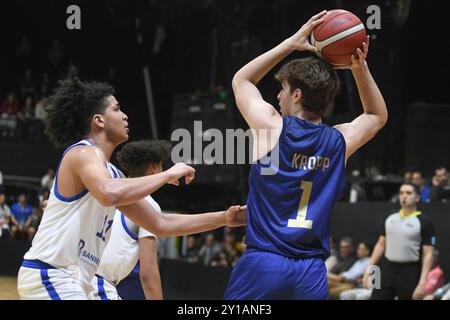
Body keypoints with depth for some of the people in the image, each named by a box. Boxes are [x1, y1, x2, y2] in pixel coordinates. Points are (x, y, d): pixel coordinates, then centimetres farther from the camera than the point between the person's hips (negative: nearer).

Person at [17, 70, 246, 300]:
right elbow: (109, 194, -34)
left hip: (72, 282, 10)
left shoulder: (111, 173, 18)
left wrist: (224, 219, 16)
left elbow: (161, 225, 21)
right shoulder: (85, 152, -10)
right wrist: (168, 175, -22)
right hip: (50, 275, -10)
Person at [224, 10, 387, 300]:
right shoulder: (340, 141, 6)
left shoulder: (272, 127, -2)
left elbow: (241, 80, 18)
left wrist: (291, 44, 15)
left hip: (263, 264, -3)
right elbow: (378, 116, 29)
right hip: (311, 271, 3)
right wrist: (360, 68, 15)